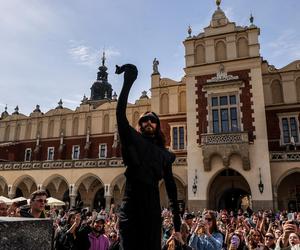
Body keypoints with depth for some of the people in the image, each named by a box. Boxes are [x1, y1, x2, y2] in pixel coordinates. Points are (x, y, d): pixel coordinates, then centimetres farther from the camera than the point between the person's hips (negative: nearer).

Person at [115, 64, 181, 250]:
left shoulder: (164, 154, 14)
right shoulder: (133, 140, 8)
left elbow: (171, 186, 14)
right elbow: (120, 114, -7)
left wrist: (177, 221, 11)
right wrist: (128, 83, -15)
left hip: (152, 205, 2)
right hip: (131, 204, -2)